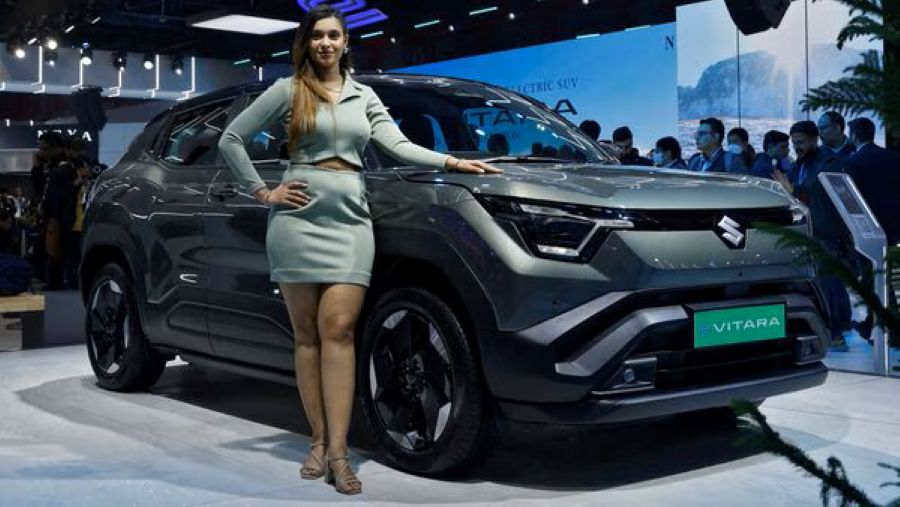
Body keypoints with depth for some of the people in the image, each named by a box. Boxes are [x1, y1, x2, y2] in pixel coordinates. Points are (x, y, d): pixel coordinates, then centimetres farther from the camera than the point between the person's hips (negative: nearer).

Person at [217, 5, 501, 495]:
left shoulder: (364, 96, 16)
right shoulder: (288, 90, 7)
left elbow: (398, 146, 5)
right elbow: (230, 140, 7)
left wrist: (453, 162, -7)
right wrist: (262, 192, 0)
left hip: (350, 218, 1)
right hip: (299, 217, -1)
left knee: (338, 330, -9)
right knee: (308, 334, 1)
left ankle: (338, 451, -10)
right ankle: (319, 442, 8)